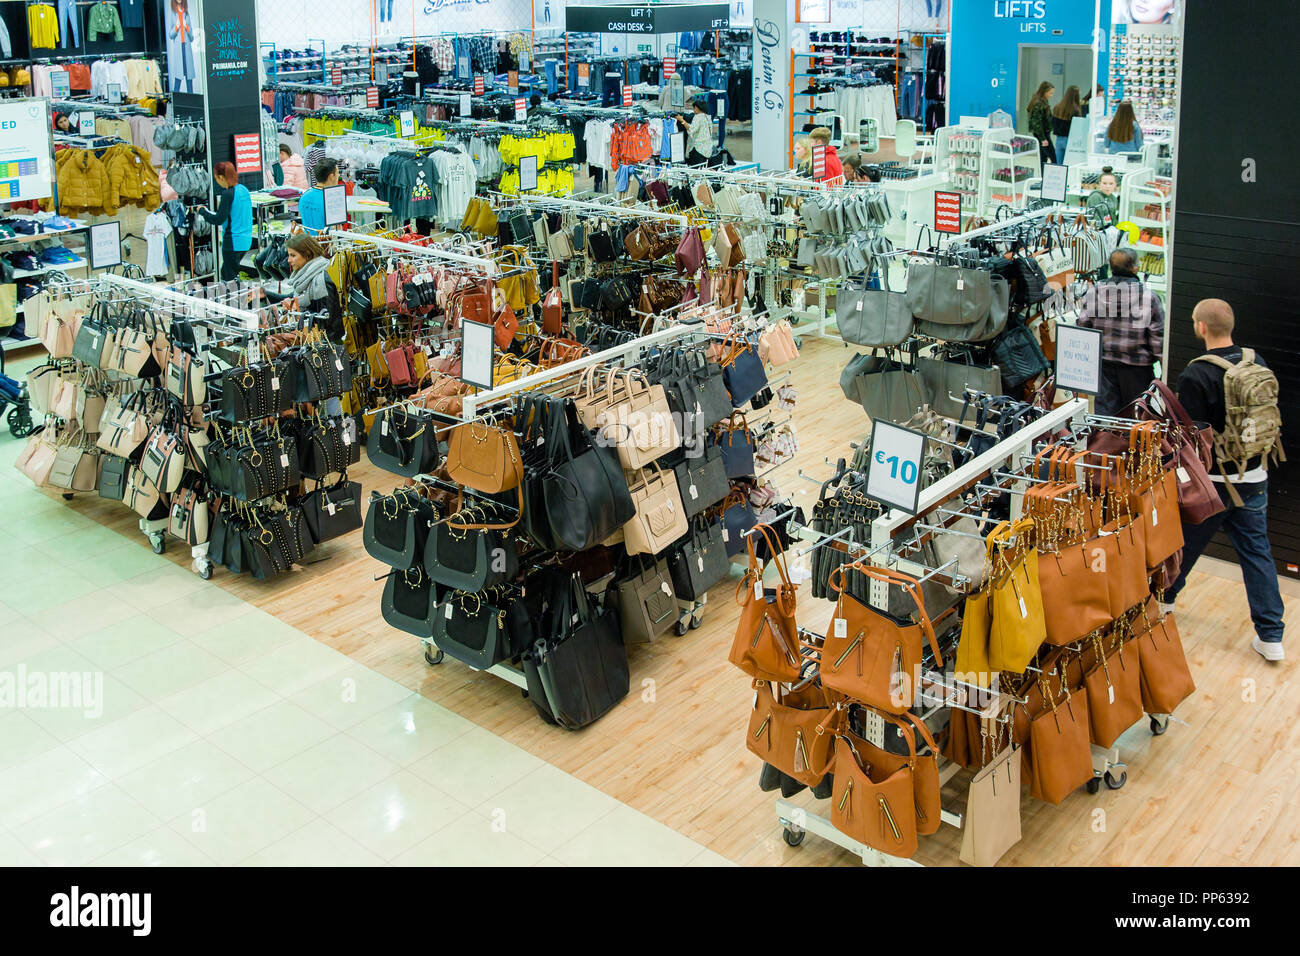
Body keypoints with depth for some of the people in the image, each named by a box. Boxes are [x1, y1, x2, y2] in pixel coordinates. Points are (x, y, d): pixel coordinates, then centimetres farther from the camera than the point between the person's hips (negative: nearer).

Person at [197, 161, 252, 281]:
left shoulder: (228, 194, -16)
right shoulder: (244, 189, 8)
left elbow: (219, 220, -16)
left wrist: (203, 211, -3)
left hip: (233, 241, -8)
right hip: (246, 240, 8)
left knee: (230, 277, -1)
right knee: (225, 273, 18)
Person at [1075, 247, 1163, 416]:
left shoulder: (1093, 292, -2)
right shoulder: (1148, 296, -12)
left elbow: (1083, 325, 3)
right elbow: (1158, 335, -9)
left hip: (1103, 363, 3)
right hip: (1137, 365, -3)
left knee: (1104, 410, 7)